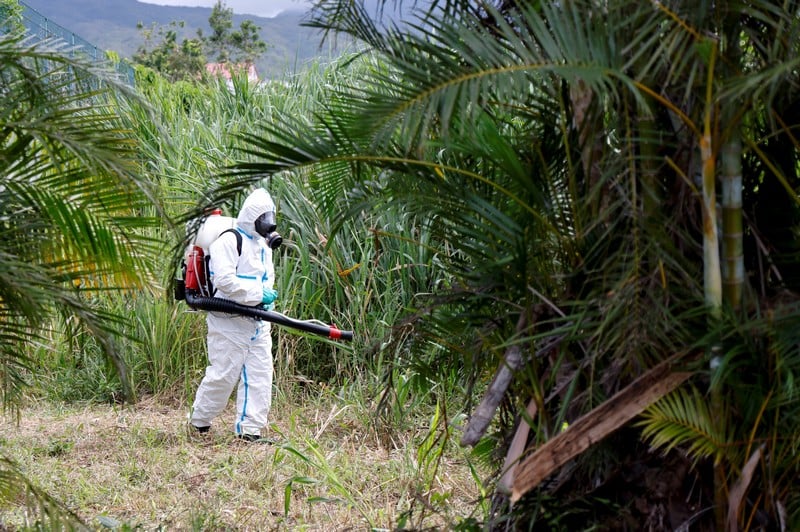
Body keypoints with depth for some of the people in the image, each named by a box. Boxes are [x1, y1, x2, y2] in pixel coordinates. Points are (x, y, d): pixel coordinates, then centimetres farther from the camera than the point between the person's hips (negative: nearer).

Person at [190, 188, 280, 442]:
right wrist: (258, 294, -21)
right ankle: (199, 421, 14)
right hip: (229, 323, -8)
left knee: (260, 375, 1)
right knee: (224, 374, -5)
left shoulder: (263, 247, 20)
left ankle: (250, 429, 5)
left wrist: (269, 296, 7)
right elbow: (224, 280, -22)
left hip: (258, 324, 8)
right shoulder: (229, 241, -11)